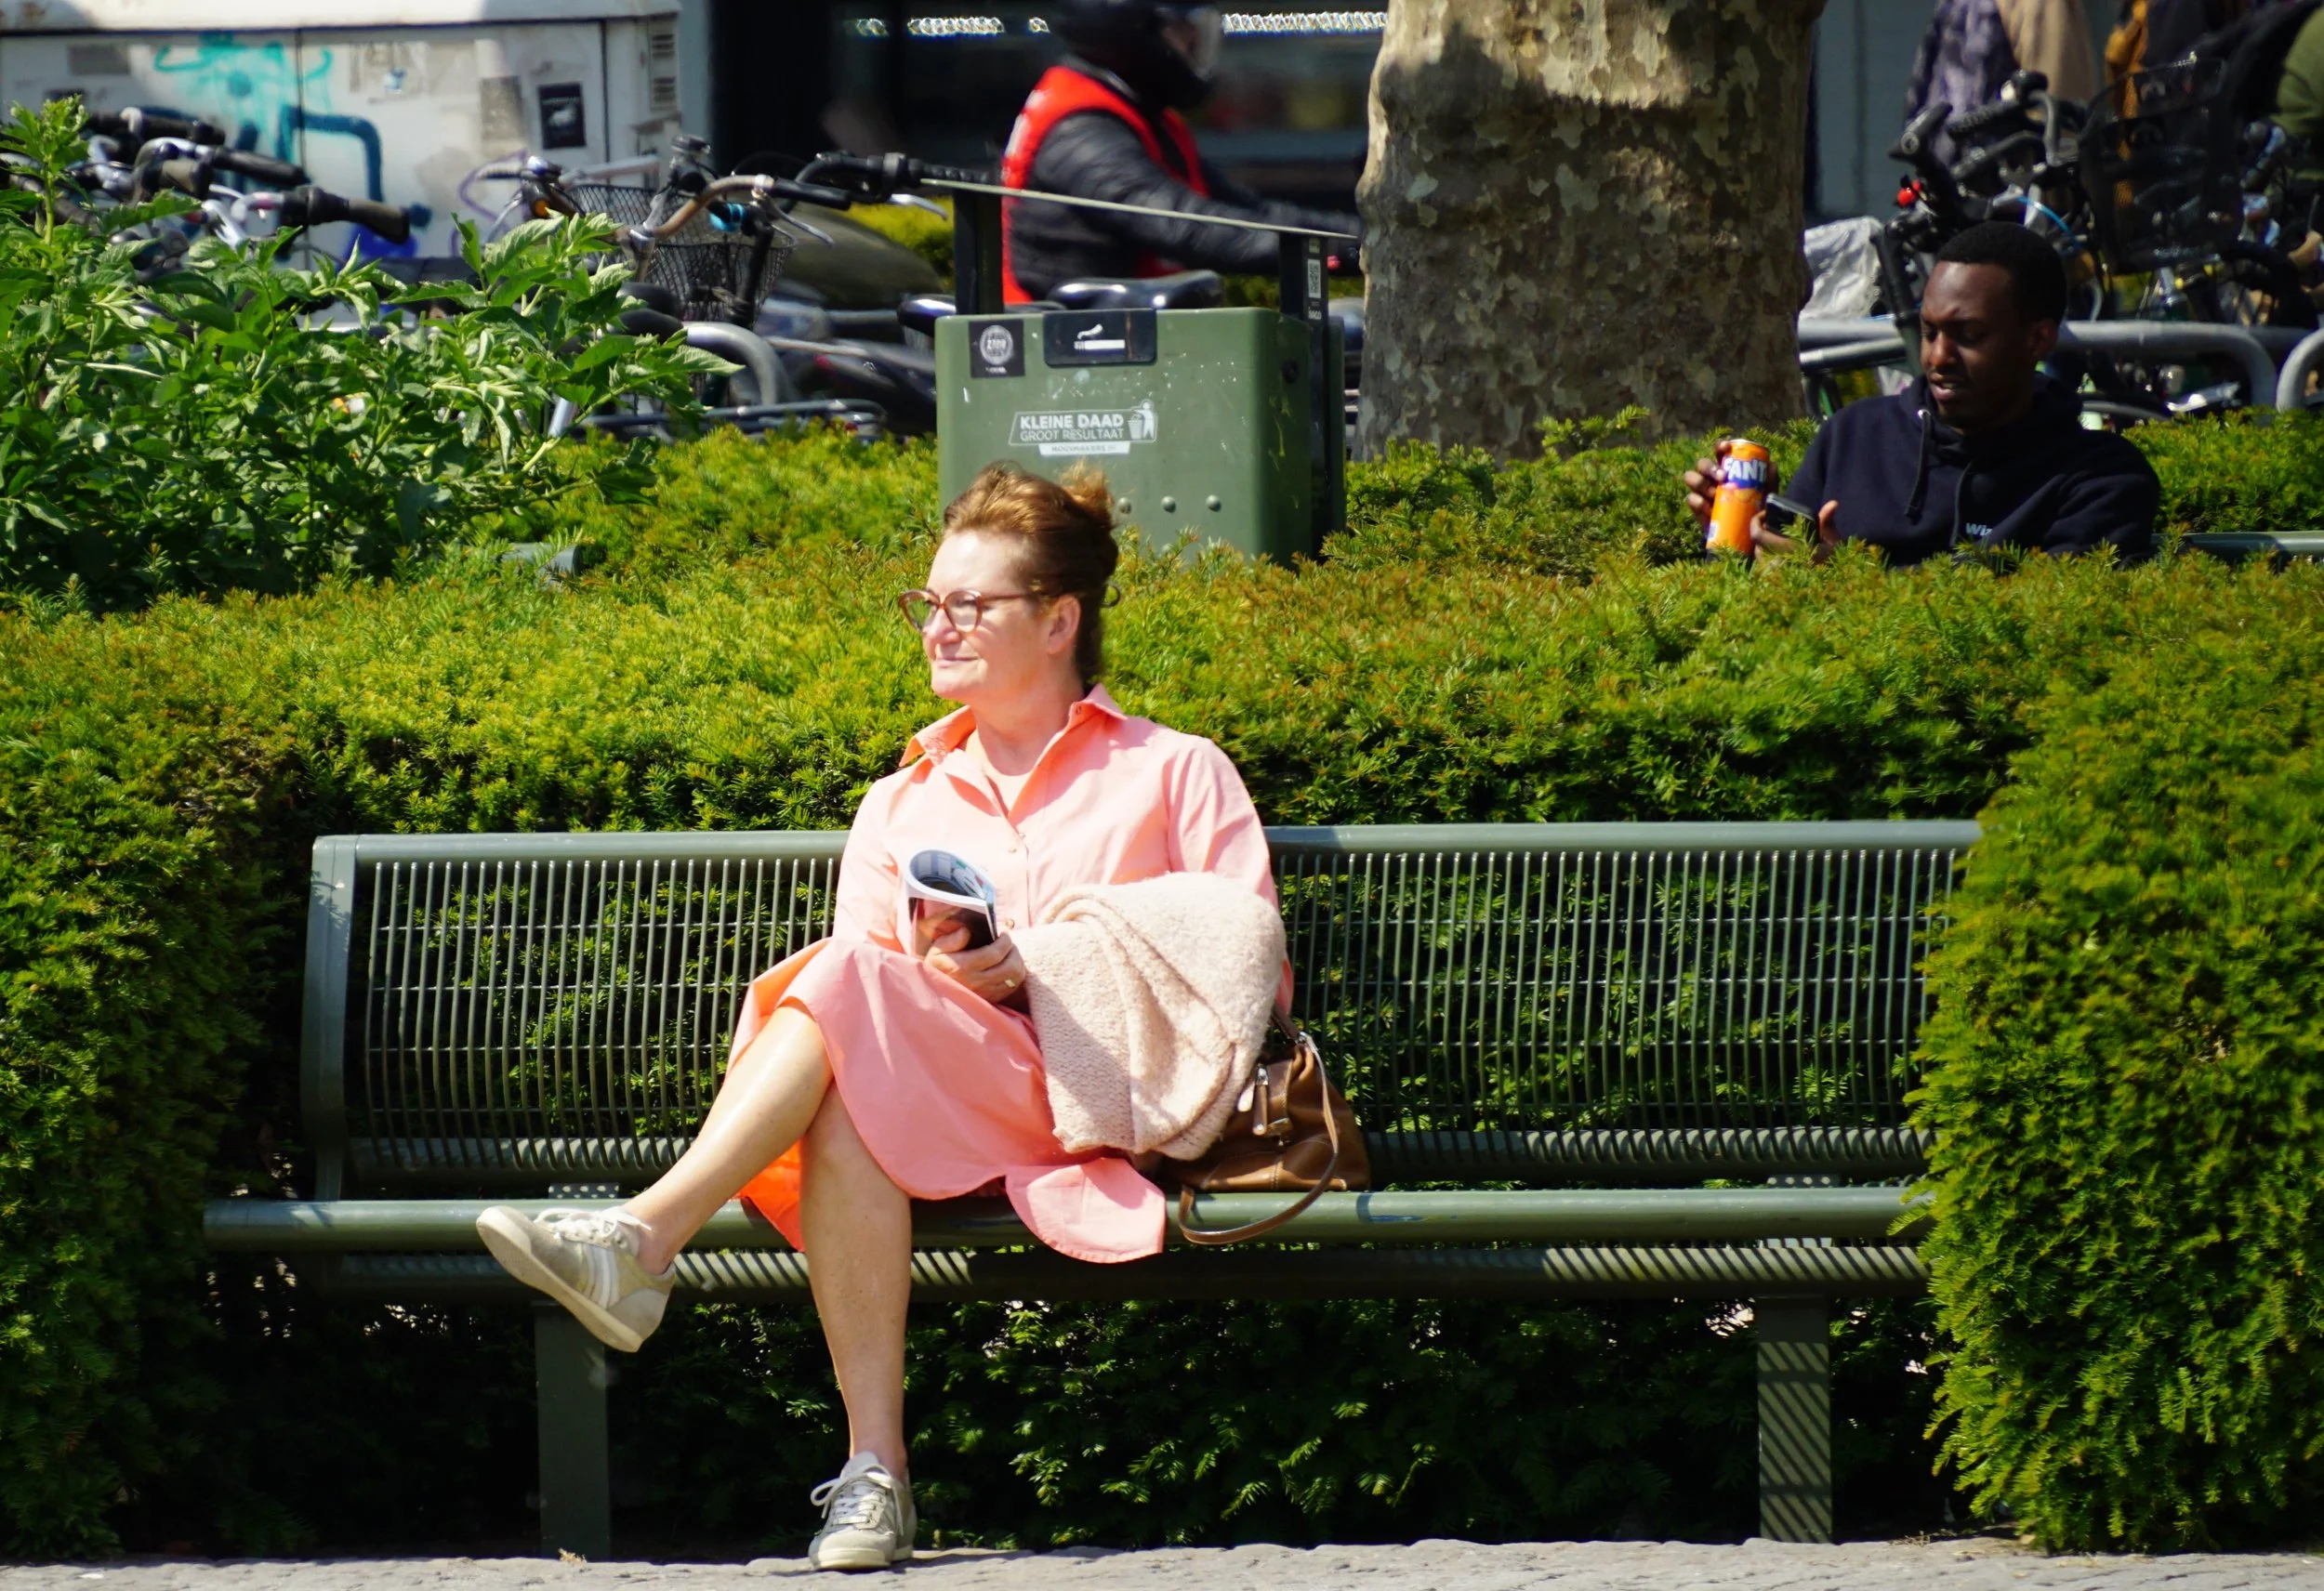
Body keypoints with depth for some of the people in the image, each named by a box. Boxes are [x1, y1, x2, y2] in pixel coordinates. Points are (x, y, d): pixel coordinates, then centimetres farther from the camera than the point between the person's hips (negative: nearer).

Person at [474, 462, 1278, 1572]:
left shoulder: (1173, 774, 17)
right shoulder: (901, 806, 28)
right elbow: (856, 1024, 16)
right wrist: (927, 968, -8)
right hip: (933, 1133, 4)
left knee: (853, 983, -30)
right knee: (848, 1099, -35)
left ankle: (644, 1237, -43)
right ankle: (873, 1474, -43)